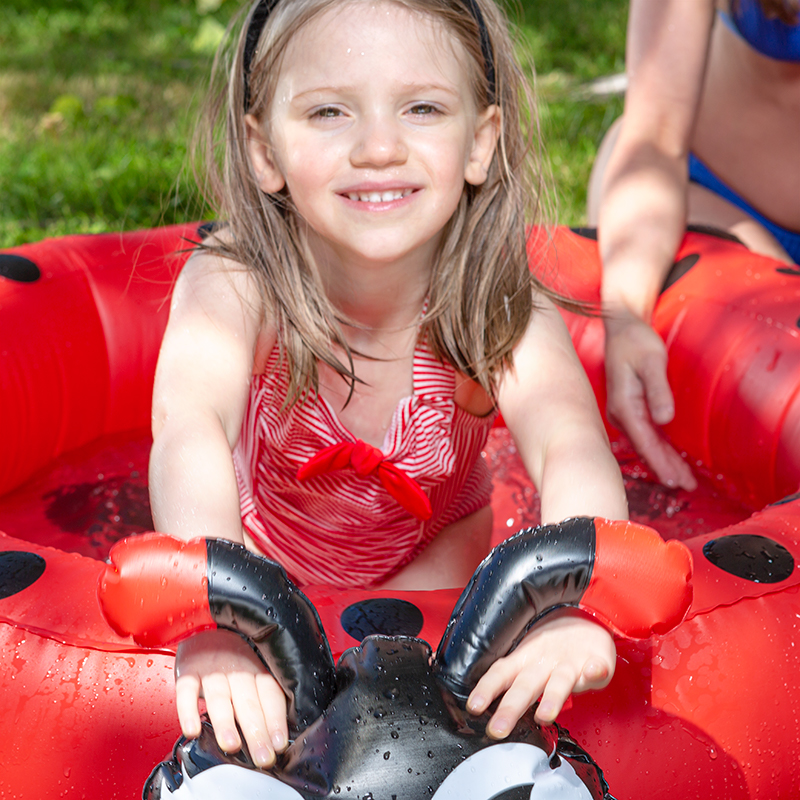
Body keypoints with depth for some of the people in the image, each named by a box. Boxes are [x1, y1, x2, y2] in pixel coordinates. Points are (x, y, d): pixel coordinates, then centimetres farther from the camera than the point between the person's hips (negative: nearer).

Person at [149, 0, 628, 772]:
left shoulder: (503, 315, -31)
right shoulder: (233, 287, -33)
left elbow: (572, 450, -47)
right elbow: (192, 428, -50)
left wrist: (571, 602, -69)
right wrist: (213, 624, -69)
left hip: (431, 558, 0)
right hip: (257, 555, 1)